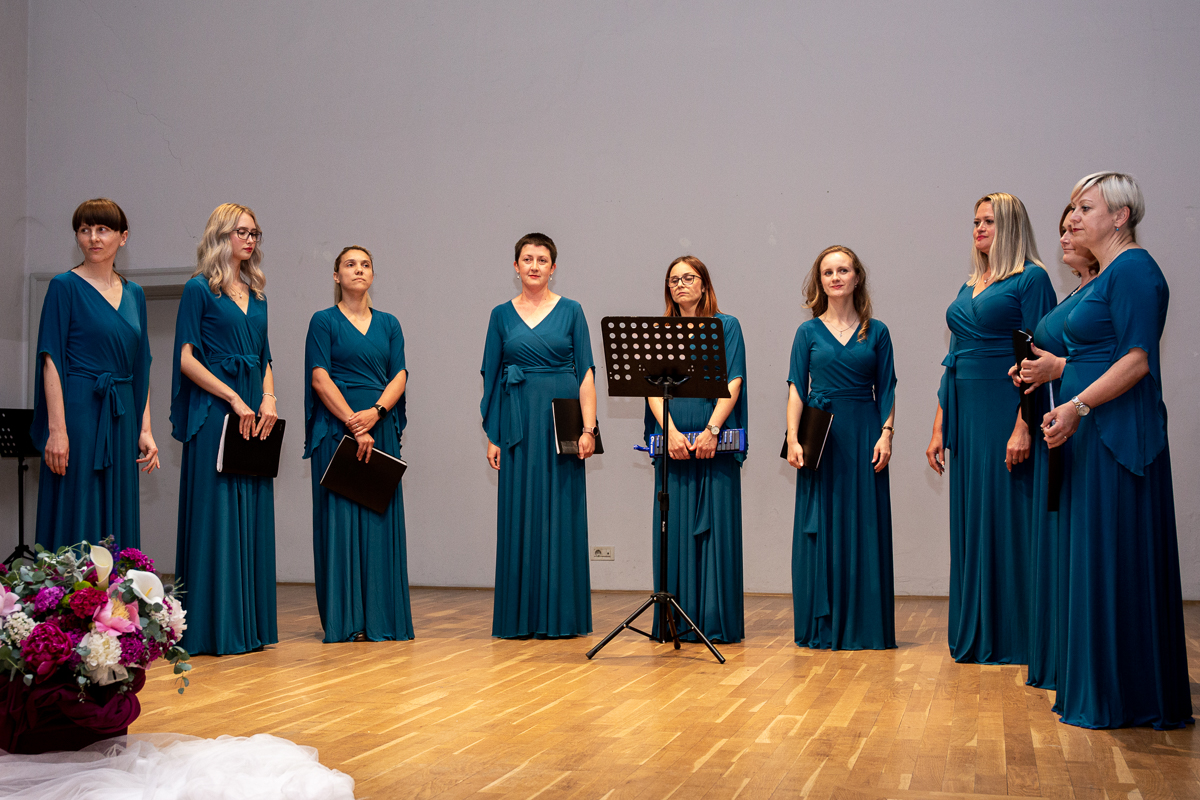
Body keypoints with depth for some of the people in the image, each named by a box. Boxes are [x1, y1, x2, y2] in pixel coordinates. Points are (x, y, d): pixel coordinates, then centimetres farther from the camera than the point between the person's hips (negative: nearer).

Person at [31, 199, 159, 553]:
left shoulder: (134, 294, 13)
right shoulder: (65, 286, -3)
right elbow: (51, 361, -9)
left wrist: (145, 430, 7)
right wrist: (57, 430, -17)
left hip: (121, 417, 5)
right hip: (77, 412, -5)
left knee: (117, 519, 7)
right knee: (76, 517, -4)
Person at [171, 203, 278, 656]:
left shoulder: (256, 295, 17)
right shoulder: (200, 289, -2)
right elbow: (186, 357, -8)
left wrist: (268, 399, 0)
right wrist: (235, 399, -15)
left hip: (255, 414, 7)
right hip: (214, 413, -6)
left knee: (253, 513, 6)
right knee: (216, 512, -6)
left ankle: (251, 623, 12)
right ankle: (213, 627, -1)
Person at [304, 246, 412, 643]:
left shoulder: (388, 324, 14)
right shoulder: (324, 321, 3)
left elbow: (399, 376, 5)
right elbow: (320, 378, -6)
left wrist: (375, 412, -13)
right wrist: (354, 425, -15)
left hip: (381, 430, 4)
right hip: (337, 429, -3)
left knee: (380, 518, 3)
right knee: (340, 517, -4)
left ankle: (380, 616, 8)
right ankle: (344, 619, 0)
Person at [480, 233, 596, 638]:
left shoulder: (570, 311, 4)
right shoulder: (502, 315, 9)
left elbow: (586, 373, 0)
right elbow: (491, 376, 8)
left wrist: (588, 427, -10)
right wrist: (492, 436, 2)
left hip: (561, 420, -1)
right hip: (519, 422, 2)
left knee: (560, 513, 1)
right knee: (520, 514, 2)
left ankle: (559, 614, 8)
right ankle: (520, 616, 10)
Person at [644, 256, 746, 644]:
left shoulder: (726, 326, 8)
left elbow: (733, 382, -2)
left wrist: (712, 429, -15)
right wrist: (670, 431, -12)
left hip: (715, 443, -2)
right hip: (671, 441, 2)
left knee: (715, 525, -3)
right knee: (674, 527, 1)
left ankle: (716, 621, 1)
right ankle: (674, 621, 6)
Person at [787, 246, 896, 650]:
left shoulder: (876, 332, 8)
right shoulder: (809, 332, 6)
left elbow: (886, 390, 6)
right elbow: (796, 389, 2)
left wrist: (886, 434, -7)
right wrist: (793, 439, -9)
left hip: (863, 436, 0)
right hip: (820, 437, 0)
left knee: (865, 526, 1)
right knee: (820, 528, 1)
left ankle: (863, 625, 9)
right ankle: (822, 627, 9)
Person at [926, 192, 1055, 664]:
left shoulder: (1031, 279, -4)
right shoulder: (968, 288, 18)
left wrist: (1024, 426, -20)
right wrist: (939, 427, 14)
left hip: (1006, 409, -7)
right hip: (966, 413, 7)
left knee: (1006, 516, -5)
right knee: (970, 519, 8)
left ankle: (1014, 638, 3)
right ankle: (975, 637, 16)